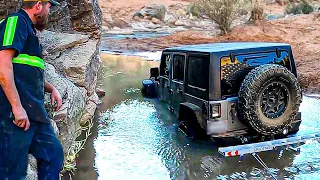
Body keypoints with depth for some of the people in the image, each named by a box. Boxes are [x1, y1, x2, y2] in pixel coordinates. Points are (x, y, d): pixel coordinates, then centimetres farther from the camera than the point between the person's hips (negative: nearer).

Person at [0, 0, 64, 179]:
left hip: (33, 112, 10)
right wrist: (17, 107, -24)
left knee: (53, 153, 15)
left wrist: (51, 88, 22)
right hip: (16, 113, -10)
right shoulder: (16, 21, -7)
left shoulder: (29, 29, 22)